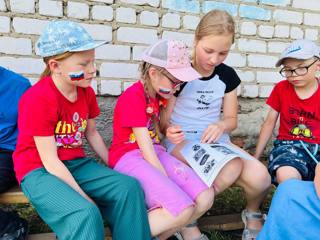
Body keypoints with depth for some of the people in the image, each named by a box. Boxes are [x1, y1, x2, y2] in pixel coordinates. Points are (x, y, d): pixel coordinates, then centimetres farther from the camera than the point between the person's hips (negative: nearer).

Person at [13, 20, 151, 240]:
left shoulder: (86, 92, -1)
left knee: (129, 187, -13)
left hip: (76, 164, 7)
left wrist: (114, 168, 7)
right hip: (39, 170, -6)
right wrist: (86, 199, -20)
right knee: (85, 214, -31)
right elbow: (50, 161, -21)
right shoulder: (39, 99, -22)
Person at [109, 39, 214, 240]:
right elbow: (146, 149, -18)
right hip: (129, 157, -8)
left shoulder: (159, 92, 10)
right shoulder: (133, 97, -17)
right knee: (182, 210, -27)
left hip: (156, 154, 8)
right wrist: (168, 182, -13)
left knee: (204, 199, -13)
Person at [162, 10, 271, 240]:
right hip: (182, 142, -4)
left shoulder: (227, 75, 3)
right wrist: (169, 131, -30)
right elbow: (163, 120, -6)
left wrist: (221, 126, -14)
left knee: (259, 177, -23)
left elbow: (231, 119, 10)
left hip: (216, 140, 4)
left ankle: (253, 213, 12)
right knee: (233, 167, -34)